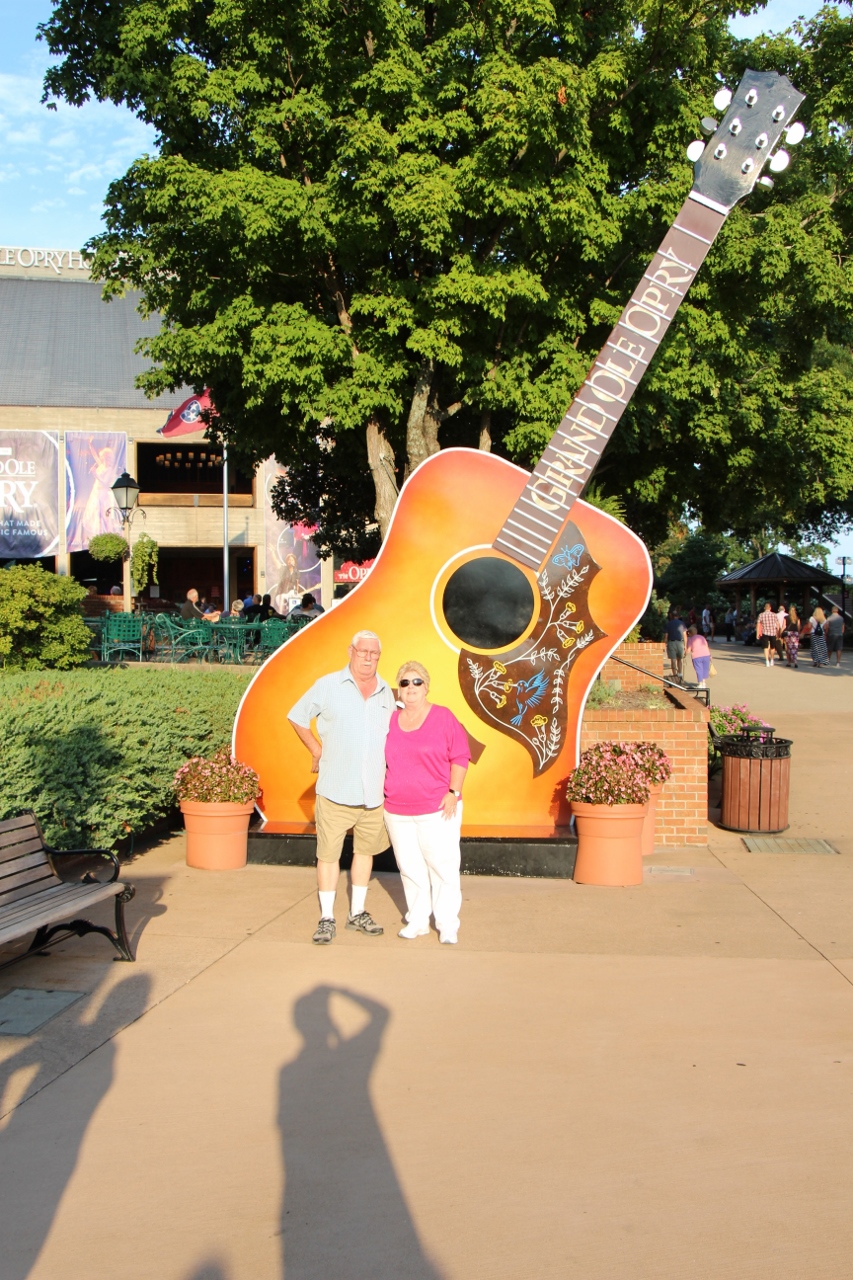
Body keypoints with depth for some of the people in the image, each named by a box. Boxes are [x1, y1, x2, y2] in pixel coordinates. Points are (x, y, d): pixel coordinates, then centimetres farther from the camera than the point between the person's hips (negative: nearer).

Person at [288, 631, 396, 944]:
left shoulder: (386, 693, 10)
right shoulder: (328, 686, -1)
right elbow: (297, 717, 6)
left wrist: (388, 769, 12)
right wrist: (317, 751, 2)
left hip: (374, 792, 4)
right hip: (335, 789, -4)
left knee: (365, 850, 12)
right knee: (328, 853, -1)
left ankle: (358, 913, 25)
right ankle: (327, 918, 9)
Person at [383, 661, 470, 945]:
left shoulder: (444, 717, -4)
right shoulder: (391, 721, 8)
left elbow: (460, 757, -5)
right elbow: (383, 761, 17)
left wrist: (453, 793, -12)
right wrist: (383, 794, 12)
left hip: (438, 809, -4)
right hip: (397, 812, 4)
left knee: (442, 866, -2)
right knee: (410, 868, 9)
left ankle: (448, 926, 6)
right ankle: (417, 921, 21)